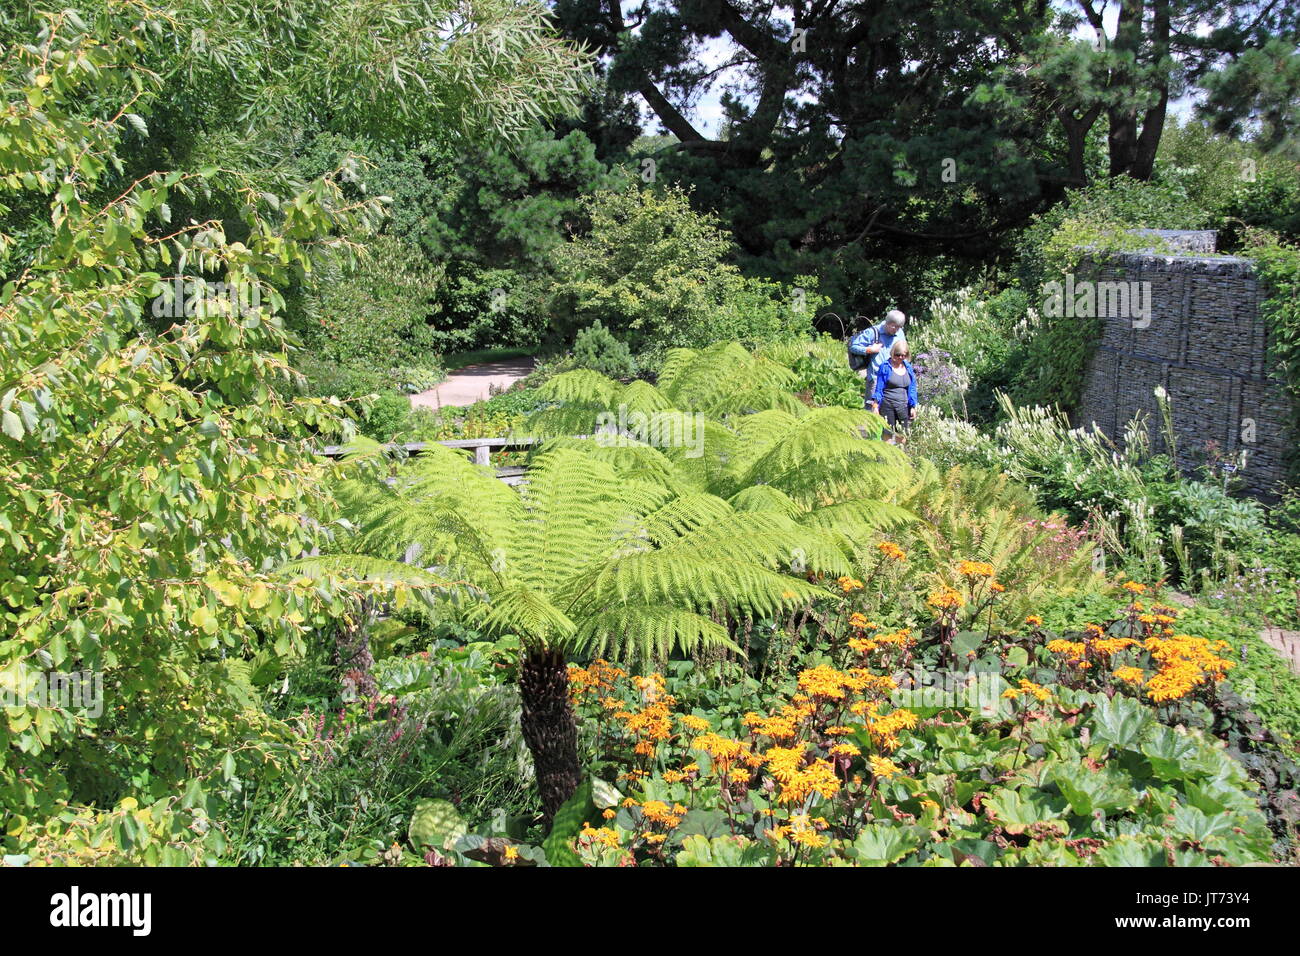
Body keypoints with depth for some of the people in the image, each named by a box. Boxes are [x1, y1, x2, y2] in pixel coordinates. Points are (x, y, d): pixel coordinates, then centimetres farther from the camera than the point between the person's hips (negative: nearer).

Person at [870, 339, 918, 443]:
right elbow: (879, 388, -1)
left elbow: (912, 389, 16)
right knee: (888, 435, -6)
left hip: (903, 406, 4)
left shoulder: (909, 368, 11)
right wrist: (875, 405, -6)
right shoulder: (885, 367, -1)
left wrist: (913, 407, 12)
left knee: (902, 435, 4)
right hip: (887, 405, -4)